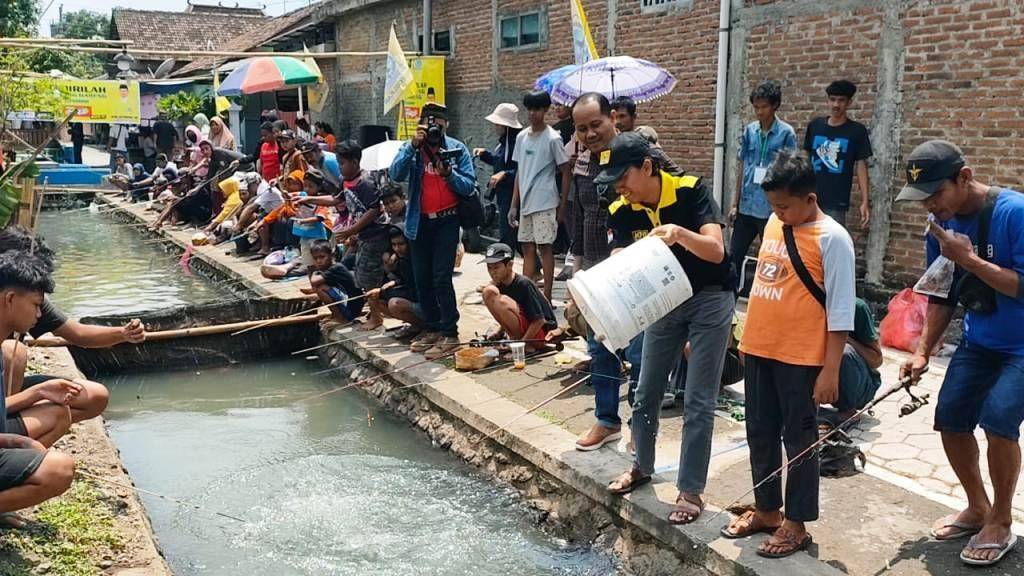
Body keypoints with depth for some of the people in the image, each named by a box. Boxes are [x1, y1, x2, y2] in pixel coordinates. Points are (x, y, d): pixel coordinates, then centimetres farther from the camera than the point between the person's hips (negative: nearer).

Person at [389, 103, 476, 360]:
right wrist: (413, 145, -23)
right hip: (420, 222, 3)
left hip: (446, 222, -3)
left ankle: (450, 334, -3)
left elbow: (469, 186, -7)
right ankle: (432, 328, 24)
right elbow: (396, 174, -16)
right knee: (422, 279, 10)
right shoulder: (411, 148, 2)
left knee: (441, 278, -10)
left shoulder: (457, 148, -3)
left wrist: (449, 174, -23)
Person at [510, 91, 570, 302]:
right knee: (527, 247, 8)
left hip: (545, 203, -6)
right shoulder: (521, 137, 10)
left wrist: (563, 205, -8)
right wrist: (514, 205, 11)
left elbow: (566, 172, -5)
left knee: (544, 247, -3)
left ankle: (547, 297, 3)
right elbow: (519, 172, 14)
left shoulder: (553, 138, -7)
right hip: (525, 203, 6)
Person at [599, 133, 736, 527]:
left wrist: (680, 234, -47)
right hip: (663, 302, 5)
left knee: (698, 403, -3)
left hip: (709, 300, -5)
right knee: (646, 394, 13)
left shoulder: (690, 191, -21)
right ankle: (642, 466, 35)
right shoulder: (621, 213, -9)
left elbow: (716, 251, -29)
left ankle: (691, 491, 8)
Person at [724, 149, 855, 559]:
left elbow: (840, 310, -13)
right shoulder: (773, 225, 8)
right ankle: (766, 510, 31)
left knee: (798, 439, 5)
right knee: (760, 434, 15)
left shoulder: (831, 238, -13)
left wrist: (830, 369, -15)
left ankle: (796, 525, 18)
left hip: (800, 357, -7)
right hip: (759, 349, 7)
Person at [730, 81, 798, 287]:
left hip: (771, 208, -4)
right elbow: (742, 168, 10)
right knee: (734, 254, 9)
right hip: (746, 205, 4)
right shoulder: (749, 131, 5)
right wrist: (735, 203, 8)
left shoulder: (786, 133, -6)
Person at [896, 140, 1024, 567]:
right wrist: (923, 351, -3)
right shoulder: (941, 226, -4)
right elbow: (942, 296, 5)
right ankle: (978, 508, 29)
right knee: (950, 419, 6)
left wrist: (969, 259, -30)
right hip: (979, 343, 7)